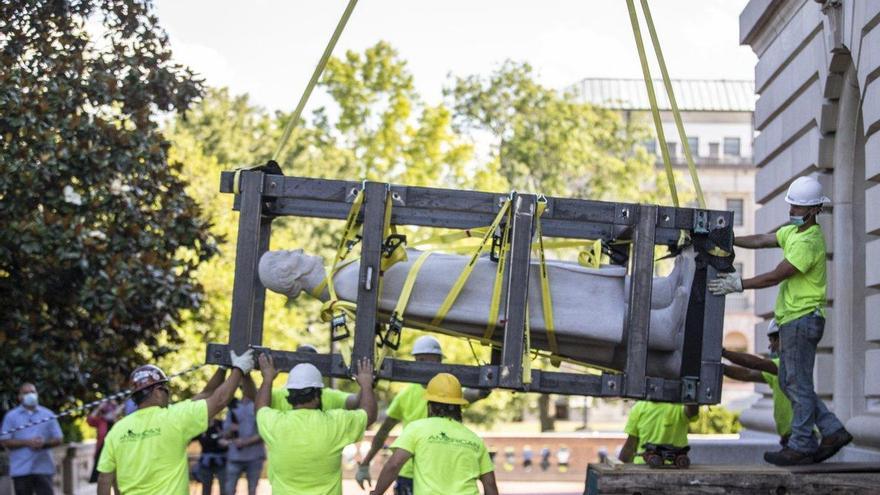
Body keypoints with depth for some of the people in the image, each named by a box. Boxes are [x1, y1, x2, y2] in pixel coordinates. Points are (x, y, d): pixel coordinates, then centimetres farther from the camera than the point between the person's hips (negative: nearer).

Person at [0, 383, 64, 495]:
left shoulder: (48, 415, 9)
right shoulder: (11, 416, 5)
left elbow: (58, 439, 7)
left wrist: (44, 443, -14)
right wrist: (27, 442, -14)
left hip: (44, 468, 1)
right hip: (21, 469, 0)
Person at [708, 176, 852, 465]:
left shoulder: (809, 242, -19)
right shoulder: (794, 230, 13)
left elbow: (776, 276, -21)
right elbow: (762, 241, 16)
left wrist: (739, 285, -20)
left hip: (802, 319, -10)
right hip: (792, 320, 10)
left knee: (798, 384, -4)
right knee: (790, 382, 14)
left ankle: (801, 447, 3)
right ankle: (833, 431, 17)